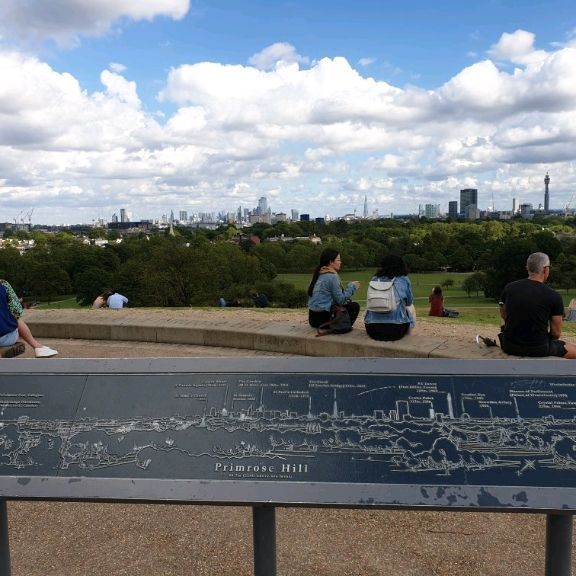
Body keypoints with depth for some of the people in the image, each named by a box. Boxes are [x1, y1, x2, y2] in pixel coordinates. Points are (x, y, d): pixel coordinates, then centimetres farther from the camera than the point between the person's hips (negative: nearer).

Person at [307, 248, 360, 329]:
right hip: (323, 318, -9)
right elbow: (341, 299, -14)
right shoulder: (332, 276, -14)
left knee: (348, 303, 21)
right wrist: (352, 286, -2)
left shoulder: (319, 274, 12)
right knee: (355, 306, 0)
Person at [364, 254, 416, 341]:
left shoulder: (375, 279, 8)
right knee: (411, 309, 28)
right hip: (396, 330, -2)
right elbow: (409, 303, 14)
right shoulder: (404, 280, 1)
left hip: (372, 330, 2)